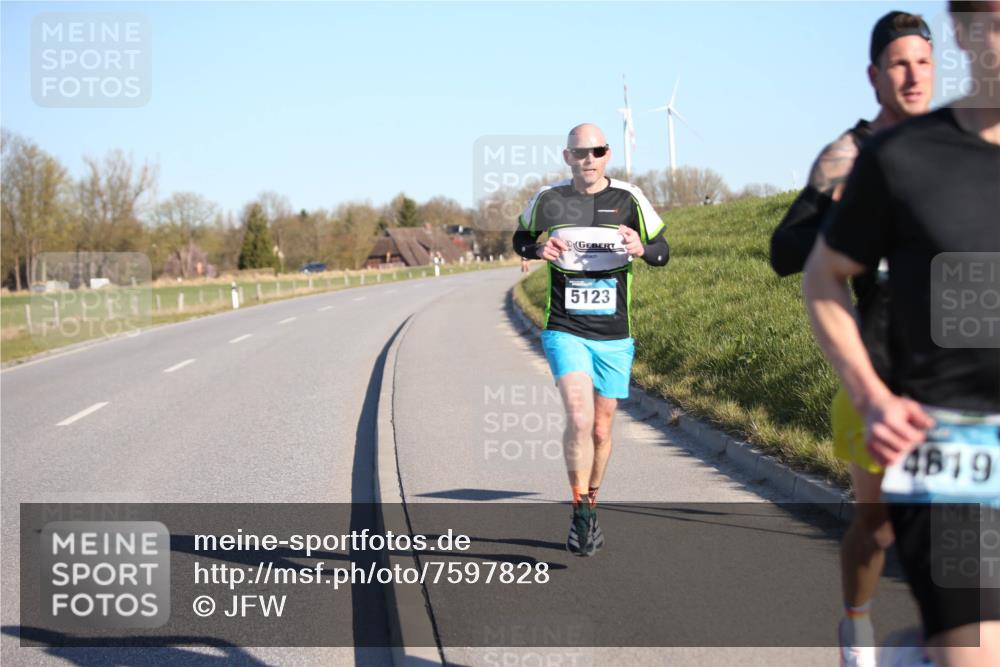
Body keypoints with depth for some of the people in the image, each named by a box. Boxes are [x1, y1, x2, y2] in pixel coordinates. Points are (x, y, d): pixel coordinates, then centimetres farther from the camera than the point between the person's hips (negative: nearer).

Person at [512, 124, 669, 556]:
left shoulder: (629, 199, -1)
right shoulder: (547, 200, -1)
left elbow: (662, 252, 7)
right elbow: (521, 239, 16)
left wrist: (640, 249, -16)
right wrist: (539, 250, -8)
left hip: (614, 336, 2)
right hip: (565, 330, -2)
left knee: (601, 429, 11)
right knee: (579, 418, -21)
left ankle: (591, 507, 33)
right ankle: (581, 516, -8)